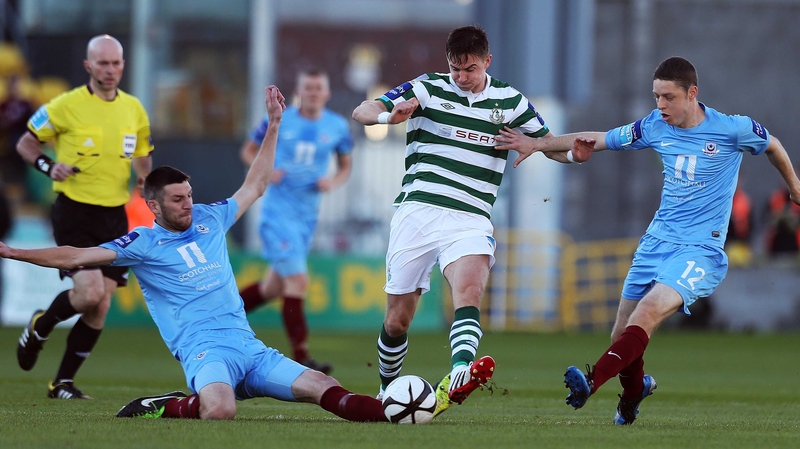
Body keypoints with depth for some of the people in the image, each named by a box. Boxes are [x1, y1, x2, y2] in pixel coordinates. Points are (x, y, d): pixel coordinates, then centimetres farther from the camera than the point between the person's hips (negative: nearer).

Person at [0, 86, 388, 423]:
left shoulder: (209, 220, 18)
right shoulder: (144, 243, 4)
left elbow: (254, 186, 32)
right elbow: (77, 257, 0)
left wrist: (273, 126, 30)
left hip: (248, 346, 6)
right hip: (203, 347, -6)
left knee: (323, 387, -10)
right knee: (219, 410, -35)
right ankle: (159, 407, -10)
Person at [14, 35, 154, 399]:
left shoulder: (134, 109, 8)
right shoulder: (66, 106, -6)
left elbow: (142, 159, 21)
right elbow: (25, 143, 3)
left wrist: (146, 181, 0)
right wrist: (48, 166, -15)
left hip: (114, 215, 5)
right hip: (74, 211, -5)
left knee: (100, 307, 0)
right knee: (90, 292, -20)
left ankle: (63, 382, 12)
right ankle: (39, 328, 11)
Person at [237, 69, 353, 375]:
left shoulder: (338, 127, 3)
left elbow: (346, 166, 15)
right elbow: (249, 150, 8)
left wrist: (334, 182, -7)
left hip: (307, 214, 5)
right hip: (278, 209, -5)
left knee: (273, 286, 12)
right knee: (298, 281, -14)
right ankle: (301, 356, -10)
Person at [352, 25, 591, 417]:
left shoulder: (509, 101, 9)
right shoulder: (427, 89, 3)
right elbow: (361, 112, -3)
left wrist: (573, 152, -8)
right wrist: (388, 116, -27)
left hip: (470, 219, 0)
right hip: (417, 210, 0)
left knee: (470, 287, -30)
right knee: (398, 318, 5)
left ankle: (458, 377, -53)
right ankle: (386, 392, 30)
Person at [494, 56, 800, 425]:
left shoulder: (732, 129, -8)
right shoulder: (655, 127, 3)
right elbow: (597, 140, 13)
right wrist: (538, 144, 8)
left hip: (700, 250, -5)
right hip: (656, 242, 5)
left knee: (648, 312, -29)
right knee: (623, 333, 3)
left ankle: (592, 381, -42)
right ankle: (634, 389, 34)